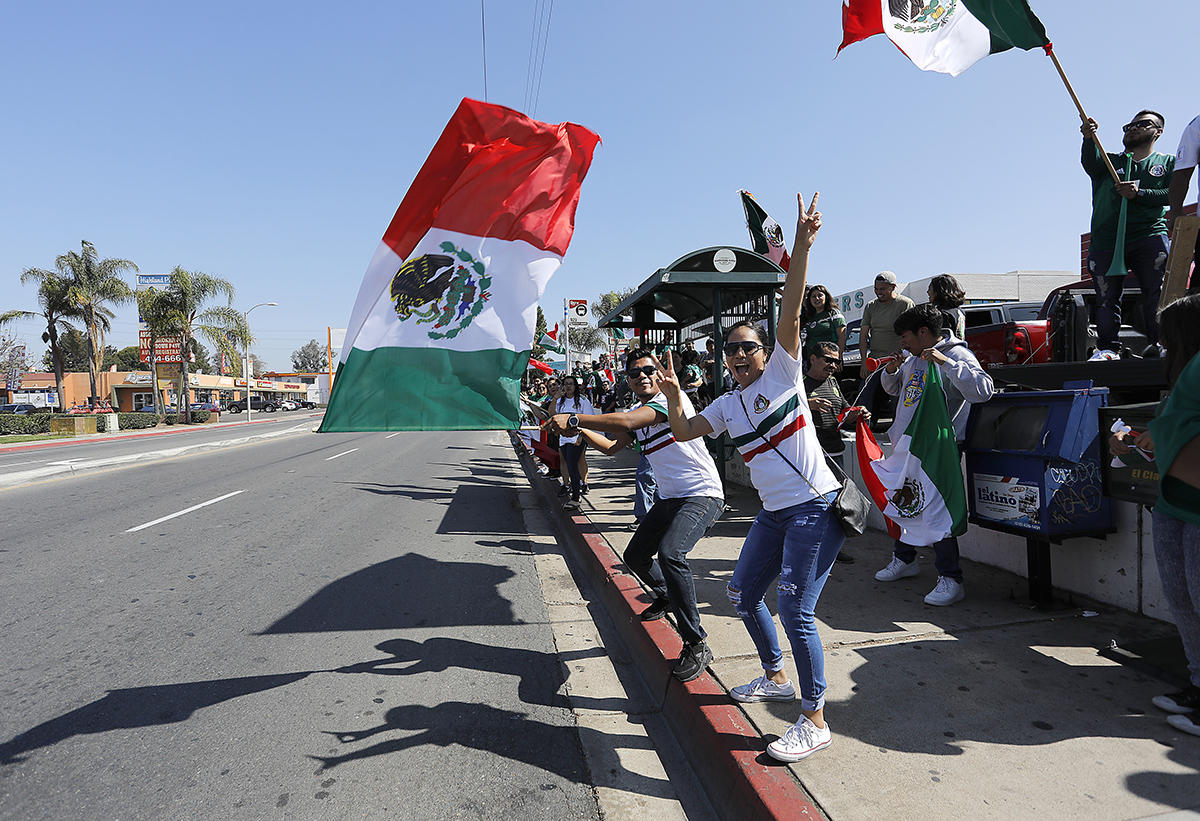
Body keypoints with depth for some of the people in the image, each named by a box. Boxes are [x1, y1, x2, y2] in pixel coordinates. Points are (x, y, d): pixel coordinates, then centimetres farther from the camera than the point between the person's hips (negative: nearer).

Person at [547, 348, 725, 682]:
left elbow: (626, 422, -29)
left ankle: (696, 645, -18)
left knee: (670, 554, -30)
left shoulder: (672, 398, -15)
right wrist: (580, 429, 5)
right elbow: (611, 446, 21)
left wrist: (574, 418, -26)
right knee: (635, 556, 16)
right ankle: (666, 598, 48)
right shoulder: (636, 413, 12)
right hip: (669, 498, 9)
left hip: (702, 495, -9)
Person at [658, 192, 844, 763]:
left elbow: (790, 313, -14)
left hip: (815, 507, -7)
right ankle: (775, 677, 39)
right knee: (743, 594, 17)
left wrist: (801, 248, -24)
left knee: (794, 608, -12)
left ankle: (815, 719, 4)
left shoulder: (783, 372, -2)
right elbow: (683, 431, 11)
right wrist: (673, 394, -6)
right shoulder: (728, 406, 13)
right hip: (773, 513, 8)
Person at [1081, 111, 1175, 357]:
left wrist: (1140, 193, -12)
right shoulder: (1111, 161, 21)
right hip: (1106, 240, 1)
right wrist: (1089, 139, -22)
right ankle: (1108, 347, 0)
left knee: (1156, 291, -13)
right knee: (1106, 297, -4)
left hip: (1149, 237, -1)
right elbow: (1090, 164, -4)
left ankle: (1158, 343, -10)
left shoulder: (1167, 162, 19)